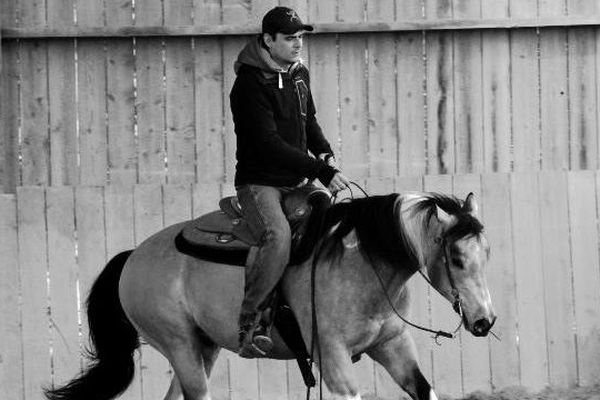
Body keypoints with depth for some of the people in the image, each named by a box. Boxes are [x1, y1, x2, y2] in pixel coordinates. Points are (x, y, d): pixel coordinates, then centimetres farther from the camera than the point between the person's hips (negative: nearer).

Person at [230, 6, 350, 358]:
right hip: (259, 182, -8)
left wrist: (326, 153, 3)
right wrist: (320, 171, -25)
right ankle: (249, 321, -29)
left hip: (298, 182, 8)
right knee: (278, 237, -33)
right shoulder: (251, 84, -16)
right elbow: (268, 143, -23)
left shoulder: (300, 74, 10)